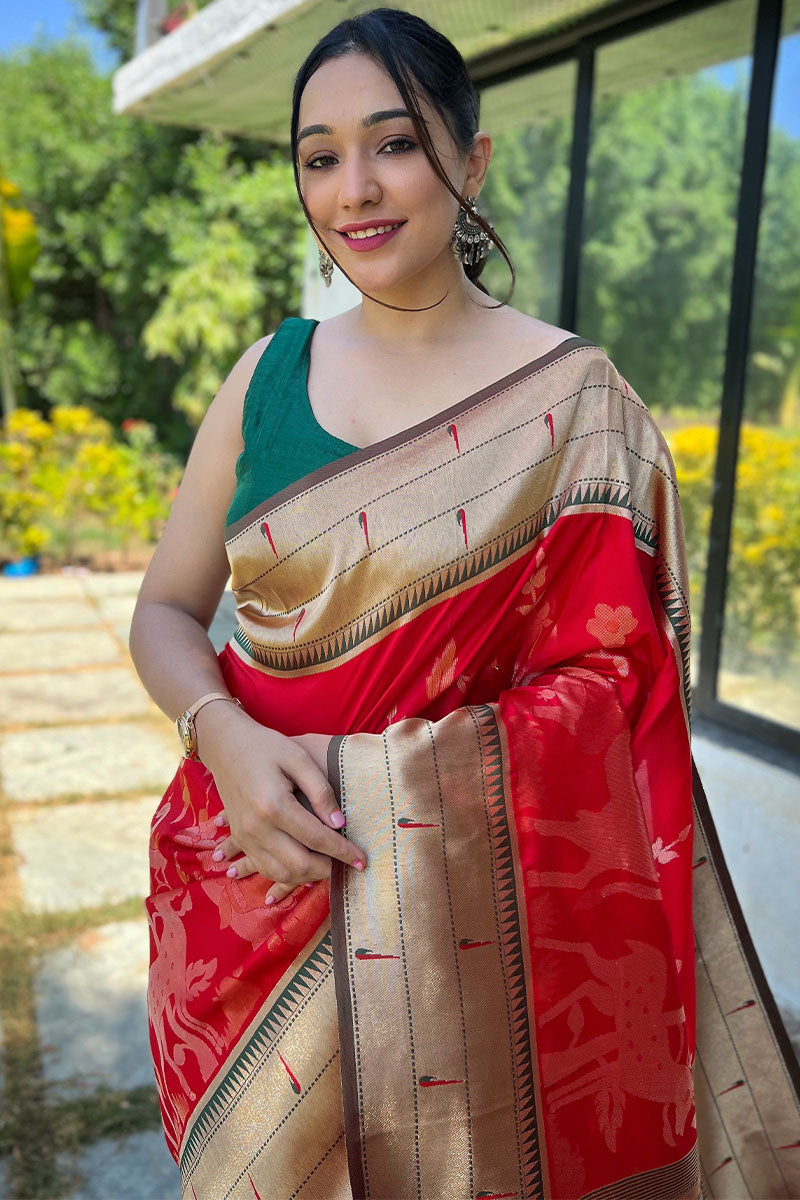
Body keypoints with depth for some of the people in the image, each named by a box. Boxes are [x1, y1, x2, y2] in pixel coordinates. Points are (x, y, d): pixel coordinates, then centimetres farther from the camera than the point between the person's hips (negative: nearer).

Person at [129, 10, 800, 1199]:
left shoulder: (577, 399, -8)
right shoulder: (270, 371, 2)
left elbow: (613, 690, -7)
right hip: (251, 879, 4)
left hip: (461, 903, -3)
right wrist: (224, 737, -15)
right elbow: (166, 610, 6)